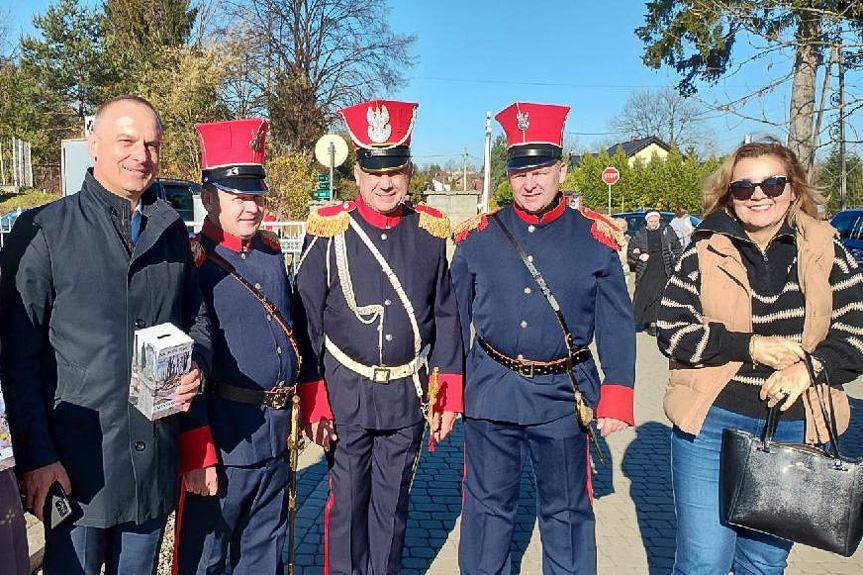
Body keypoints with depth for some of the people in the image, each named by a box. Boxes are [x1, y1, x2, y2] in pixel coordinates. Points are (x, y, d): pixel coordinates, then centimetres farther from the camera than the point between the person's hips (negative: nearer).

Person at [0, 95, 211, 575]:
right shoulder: (43, 231, -5)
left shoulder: (173, 231, 8)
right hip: (76, 463, -4)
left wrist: (195, 367, -5)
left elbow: (197, 319, 16)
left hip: (157, 459, 4)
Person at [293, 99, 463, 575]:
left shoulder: (431, 232, 0)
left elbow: (446, 317, 4)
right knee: (347, 499, 12)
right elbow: (307, 322, -4)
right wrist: (313, 401, -6)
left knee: (393, 500, 16)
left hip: (408, 394, 2)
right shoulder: (329, 231, -7)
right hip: (345, 393, -1)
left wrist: (449, 395, 3)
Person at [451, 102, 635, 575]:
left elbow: (617, 326, 1)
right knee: (487, 508, 14)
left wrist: (616, 398, -4)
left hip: (563, 397, 0)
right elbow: (454, 319, 4)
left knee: (567, 513, 15)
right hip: (490, 393, 1)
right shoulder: (477, 237, 0)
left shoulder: (595, 239, -2)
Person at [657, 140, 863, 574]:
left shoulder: (827, 252, 3)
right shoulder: (705, 252, -2)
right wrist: (750, 346, -17)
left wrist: (810, 364, -16)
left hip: (797, 428, 2)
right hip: (712, 424, -2)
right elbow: (671, 332, -7)